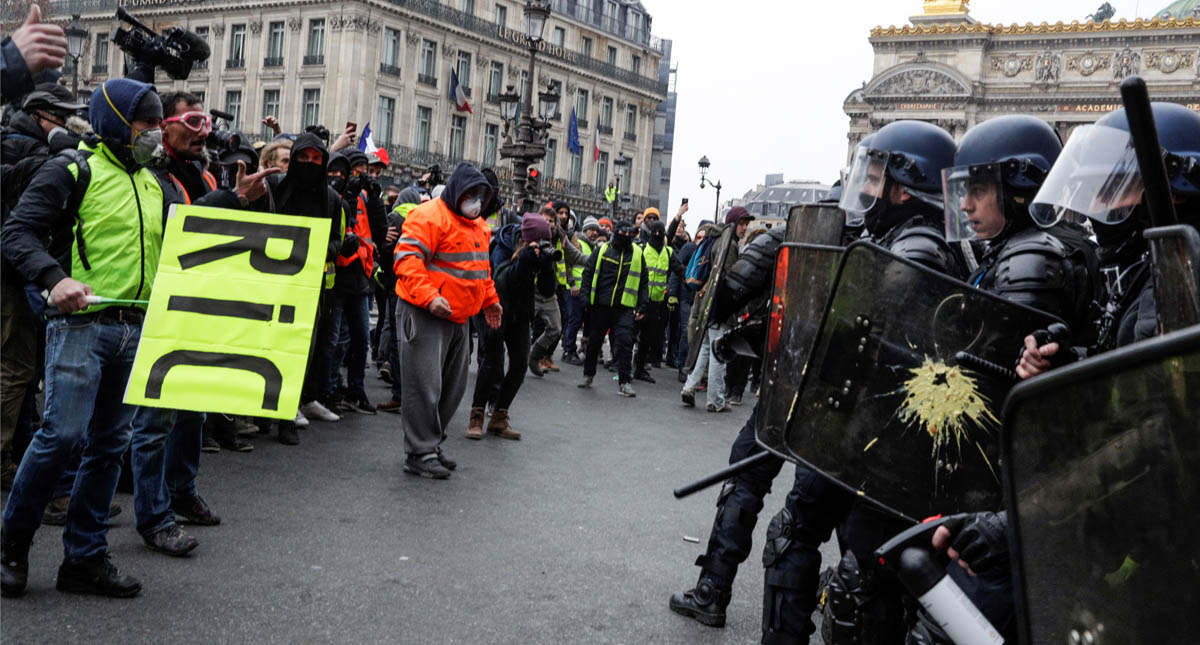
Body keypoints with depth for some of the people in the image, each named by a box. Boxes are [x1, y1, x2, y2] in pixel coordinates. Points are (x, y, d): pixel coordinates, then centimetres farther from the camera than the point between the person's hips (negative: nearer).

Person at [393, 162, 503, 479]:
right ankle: (420, 454, -2)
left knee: (453, 387, 12)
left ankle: (431, 444, 23)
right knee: (425, 384, -9)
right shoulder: (430, 216, -12)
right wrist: (429, 297, -30)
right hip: (424, 314, -9)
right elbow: (407, 258, -21)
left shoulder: (477, 225, 17)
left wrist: (489, 300, 20)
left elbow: (481, 267, 29)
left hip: (458, 317, 9)